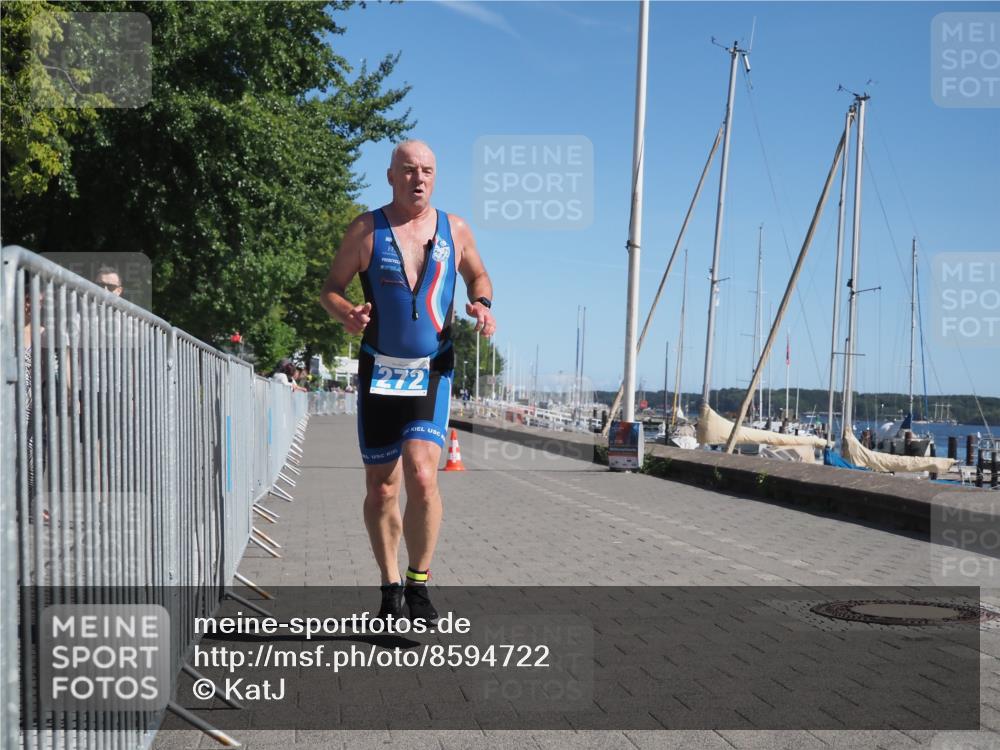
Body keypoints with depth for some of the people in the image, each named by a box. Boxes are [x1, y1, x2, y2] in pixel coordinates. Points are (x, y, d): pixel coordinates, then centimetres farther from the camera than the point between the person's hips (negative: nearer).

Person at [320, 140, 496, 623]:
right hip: (378, 372, 0)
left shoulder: (454, 230, 7)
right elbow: (330, 289, 6)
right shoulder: (366, 230, 1)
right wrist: (347, 314, -16)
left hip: (432, 371, 0)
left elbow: (478, 276, 23)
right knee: (380, 488, 6)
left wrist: (481, 303, 1)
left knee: (421, 475, -19)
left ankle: (419, 583, -1)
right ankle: (390, 587, 23)